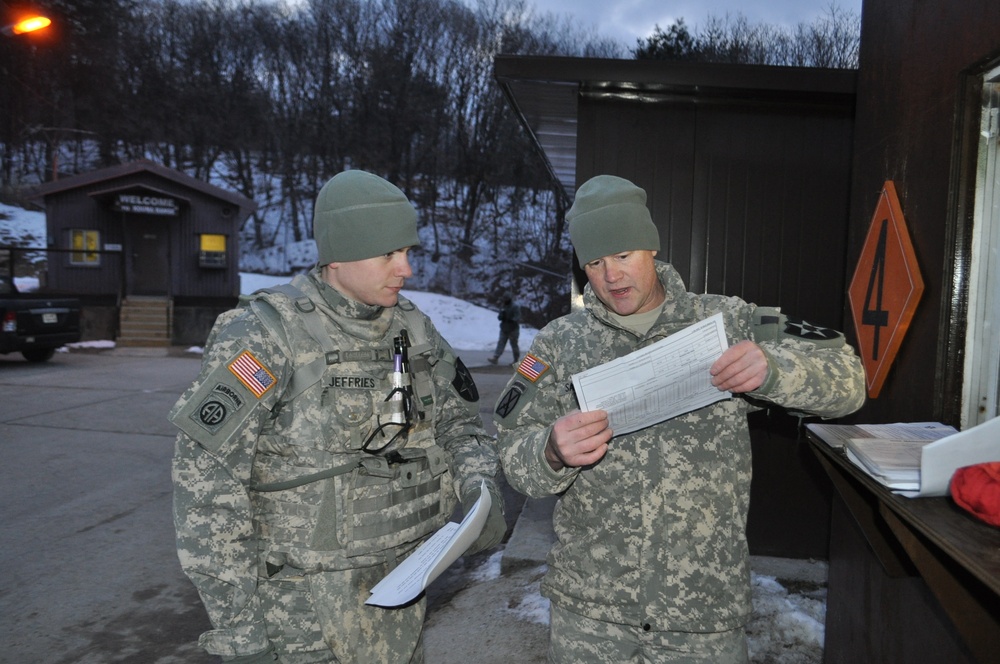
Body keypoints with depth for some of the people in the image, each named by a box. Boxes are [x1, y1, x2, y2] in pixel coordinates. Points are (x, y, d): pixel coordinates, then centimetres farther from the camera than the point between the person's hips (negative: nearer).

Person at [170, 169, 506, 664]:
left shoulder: (414, 330, 1)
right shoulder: (265, 336, -17)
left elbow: (458, 422, 9)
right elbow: (206, 486, -17)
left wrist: (480, 490, -11)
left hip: (399, 584, 6)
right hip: (307, 600, -5)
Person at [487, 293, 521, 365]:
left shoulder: (515, 306, -11)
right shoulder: (503, 306, 10)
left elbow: (517, 318, -18)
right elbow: (499, 317, 10)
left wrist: (510, 320, -31)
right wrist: (501, 316, -12)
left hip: (513, 329, -6)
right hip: (504, 329, 6)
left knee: (514, 345, 3)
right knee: (500, 344, -1)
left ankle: (516, 360, 15)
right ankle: (495, 359, -6)